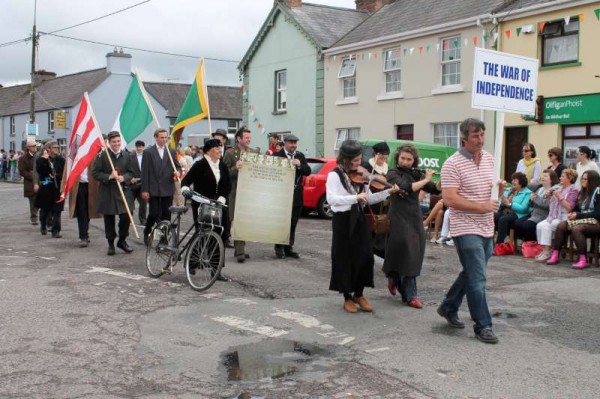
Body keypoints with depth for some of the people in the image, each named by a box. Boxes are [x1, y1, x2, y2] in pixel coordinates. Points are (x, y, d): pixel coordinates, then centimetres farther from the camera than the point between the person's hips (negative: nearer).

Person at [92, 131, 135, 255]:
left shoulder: (126, 155, 6)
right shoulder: (102, 155, -5)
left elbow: (131, 172, 10)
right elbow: (95, 172, -5)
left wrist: (123, 178, -11)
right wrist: (109, 176, -19)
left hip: (123, 190, 2)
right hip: (107, 191, -2)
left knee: (126, 217, -5)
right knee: (109, 220, 7)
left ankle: (122, 241, 17)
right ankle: (111, 244, 21)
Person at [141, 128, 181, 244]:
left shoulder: (172, 151, 8)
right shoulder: (148, 152, 0)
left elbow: (178, 166, 11)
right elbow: (145, 172, -3)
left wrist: (178, 172, -14)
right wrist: (144, 190, -7)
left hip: (168, 189, 3)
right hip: (153, 189, -3)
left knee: (166, 215, 4)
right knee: (154, 213, -2)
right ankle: (147, 232, 24)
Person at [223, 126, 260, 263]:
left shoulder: (255, 152, 12)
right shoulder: (230, 153, -2)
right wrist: (235, 168, -22)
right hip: (236, 193, -5)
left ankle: (239, 249, 18)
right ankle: (239, 251, -8)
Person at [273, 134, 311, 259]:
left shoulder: (300, 156, 11)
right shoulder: (277, 155, -5)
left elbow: (308, 171, 3)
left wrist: (299, 165, -13)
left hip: (296, 194, 5)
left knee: (293, 223, 9)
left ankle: (289, 248, 16)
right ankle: (279, 247, 10)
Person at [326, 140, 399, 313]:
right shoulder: (335, 175, -11)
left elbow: (369, 199, 8)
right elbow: (331, 199, -26)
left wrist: (388, 192, -3)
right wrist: (356, 197, -33)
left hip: (359, 219, 5)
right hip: (343, 220, -5)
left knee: (365, 257, 4)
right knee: (345, 259, 4)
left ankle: (359, 294, 22)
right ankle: (347, 298, 19)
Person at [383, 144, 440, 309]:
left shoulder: (417, 174, 9)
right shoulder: (393, 174, -7)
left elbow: (435, 190, 3)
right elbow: (406, 188, -25)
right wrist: (425, 180, -18)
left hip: (416, 218, 6)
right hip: (400, 219, -6)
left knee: (414, 256, 9)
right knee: (407, 256, -8)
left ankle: (394, 278, 32)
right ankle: (410, 295, -1)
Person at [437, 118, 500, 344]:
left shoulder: (489, 158, 10)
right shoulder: (453, 164, -14)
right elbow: (449, 199, -20)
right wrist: (481, 207, -21)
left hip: (487, 229, 8)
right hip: (466, 229, -8)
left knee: (470, 274, 19)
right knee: (477, 279, -6)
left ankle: (448, 308, 37)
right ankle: (483, 326, 3)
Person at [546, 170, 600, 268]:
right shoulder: (583, 192, 19)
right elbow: (577, 208, 21)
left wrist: (578, 215, -15)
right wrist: (574, 214, -2)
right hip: (582, 219, 8)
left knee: (576, 229, -35)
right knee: (561, 226, -15)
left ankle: (583, 260, -34)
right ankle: (555, 255, -17)